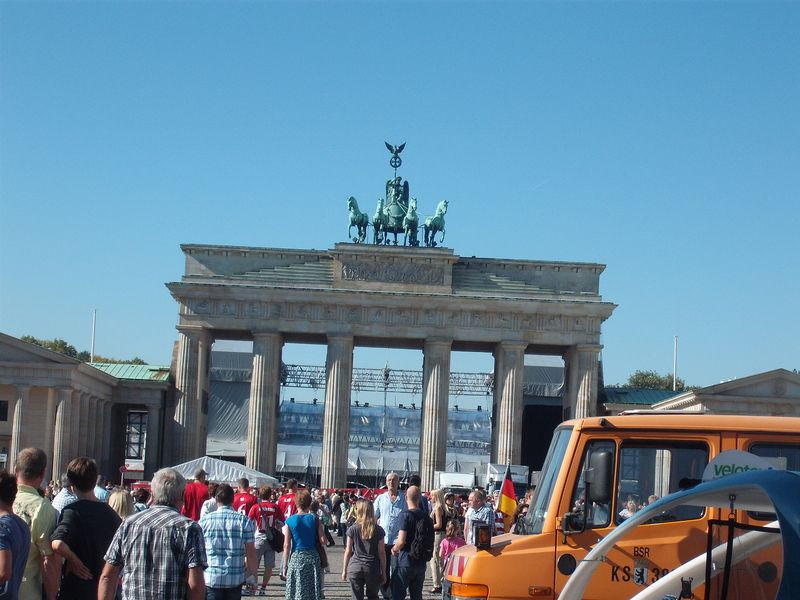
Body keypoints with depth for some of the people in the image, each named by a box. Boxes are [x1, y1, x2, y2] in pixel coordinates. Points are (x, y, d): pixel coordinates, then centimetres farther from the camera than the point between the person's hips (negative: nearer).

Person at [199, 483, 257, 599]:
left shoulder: (205, 520, 0)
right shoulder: (244, 521, -1)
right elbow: (251, 552, -2)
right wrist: (252, 576, 8)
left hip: (211, 578, -1)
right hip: (235, 579, 1)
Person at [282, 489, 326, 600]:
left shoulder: (290, 521, -1)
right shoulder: (314, 518, 0)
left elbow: (286, 545, -3)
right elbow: (323, 541, -4)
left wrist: (285, 566, 2)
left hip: (296, 558, -1)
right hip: (313, 557, 1)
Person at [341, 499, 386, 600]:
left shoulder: (352, 529, -2)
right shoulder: (378, 530, -1)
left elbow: (348, 551, 1)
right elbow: (381, 553, 0)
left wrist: (344, 570, 9)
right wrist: (383, 572, 7)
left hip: (355, 568, 0)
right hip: (373, 568, 1)